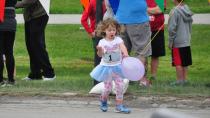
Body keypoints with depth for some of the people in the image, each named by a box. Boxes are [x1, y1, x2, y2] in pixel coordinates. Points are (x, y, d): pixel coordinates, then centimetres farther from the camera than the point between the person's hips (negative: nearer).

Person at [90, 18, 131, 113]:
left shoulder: (118, 40, -7)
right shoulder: (102, 42, -7)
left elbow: (123, 48, -25)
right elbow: (100, 55, -12)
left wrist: (125, 54, -46)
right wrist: (99, 50, -35)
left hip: (117, 66, 1)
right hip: (106, 67, -1)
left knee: (120, 85, -3)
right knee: (107, 87, 1)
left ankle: (119, 105, 4)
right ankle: (103, 100, 31)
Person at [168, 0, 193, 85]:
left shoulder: (175, 12, -17)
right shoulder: (187, 10, 6)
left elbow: (172, 28, -16)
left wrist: (170, 41, -9)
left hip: (178, 42, -7)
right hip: (187, 41, 7)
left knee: (178, 62, 0)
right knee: (185, 62, 12)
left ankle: (179, 80, 3)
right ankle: (184, 79, 17)